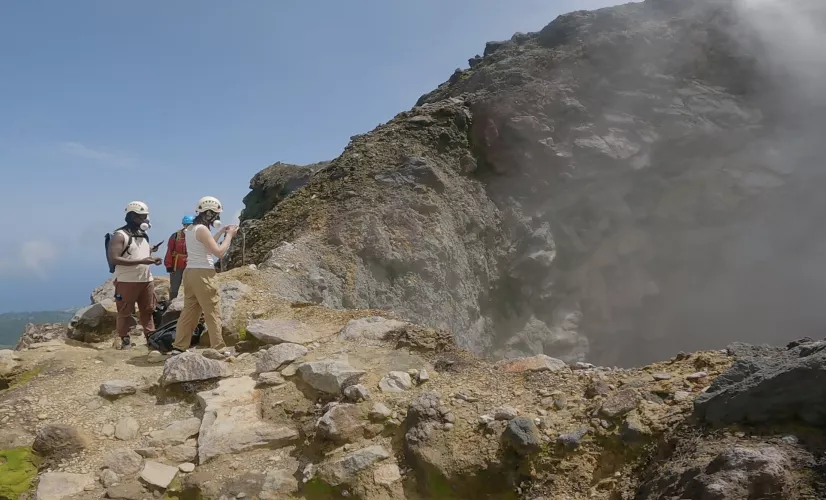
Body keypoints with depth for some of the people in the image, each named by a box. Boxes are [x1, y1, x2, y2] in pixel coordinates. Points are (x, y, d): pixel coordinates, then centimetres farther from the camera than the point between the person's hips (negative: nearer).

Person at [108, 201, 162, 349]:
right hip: (127, 281, -7)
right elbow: (114, 259, -20)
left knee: (147, 311, 11)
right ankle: (125, 340, 12)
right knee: (125, 313, 2)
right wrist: (141, 261, -24)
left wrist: (152, 258, 4)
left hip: (146, 280, 7)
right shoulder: (120, 235, -10)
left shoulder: (143, 235, 15)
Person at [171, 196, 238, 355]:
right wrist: (229, 235, -6)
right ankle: (218, 349, 4)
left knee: (189, 311, 13)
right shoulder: (202, 230, -15)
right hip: (203, 274, -9)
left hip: (190, 272, 9)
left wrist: (221, 232, 20)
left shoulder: (190, 229, 12)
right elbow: (219, 252, -17)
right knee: (213, 313, -1)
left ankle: (178, 347, 15)